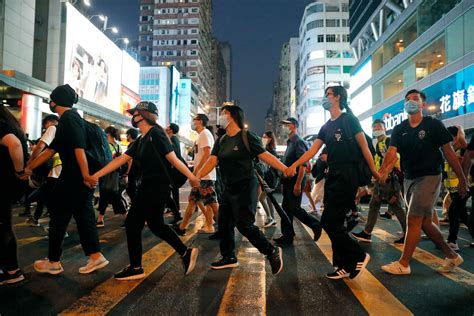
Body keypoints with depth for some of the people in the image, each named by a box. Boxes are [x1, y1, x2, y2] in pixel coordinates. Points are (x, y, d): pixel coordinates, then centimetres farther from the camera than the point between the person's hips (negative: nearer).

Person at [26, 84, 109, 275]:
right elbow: (51, 150, 22)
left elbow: (79, 148, -23)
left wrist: (85, 175, -28)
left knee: (58, 216, 3)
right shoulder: (68, 119, 20)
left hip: (75, 176, -9)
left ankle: (53, 261, 17)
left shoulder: (68, 117, -11)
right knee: (83, 216, 11)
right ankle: (95, 256, 14)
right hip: (78, 176, 9)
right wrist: (29, 167, 24)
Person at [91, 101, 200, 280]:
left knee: (132, 224, 0)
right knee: (156, 225, 16)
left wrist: (191, 177, -17)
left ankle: (136, 269, 15)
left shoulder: (156, 134, -13)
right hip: (148, 187, 10)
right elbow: (120, 160, 11)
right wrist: (96, 175, 8)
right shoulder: (140, 141, 14)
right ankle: (186, 253, 23)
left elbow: (172, 158, -17)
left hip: (156, 188, -10)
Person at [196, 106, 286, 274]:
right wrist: (198, 175, -15)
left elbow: (266, 156, -13)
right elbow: (212, 161, 0)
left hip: (245, 186, -8)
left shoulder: (247, 137, -10)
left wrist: (286, 170, -21)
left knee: (244, 224, -11)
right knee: (223, 222, 11)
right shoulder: (221, 141, 10)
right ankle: (229, 257, 28)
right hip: (228, 188, 8)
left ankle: (272, 252, 6)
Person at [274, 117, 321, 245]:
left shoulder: (299, 142, -12)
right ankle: (287, 235, 19)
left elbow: (303, 164, -20)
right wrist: (284, 181, 16)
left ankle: (316, 225, 14)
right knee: (286, 209, 10)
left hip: (295, 181, -9)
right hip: (288, 181, 9)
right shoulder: (290, 143, 16)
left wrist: (298, 184, -23)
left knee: (295, 209, -4)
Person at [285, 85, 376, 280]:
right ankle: (343, 266, 19)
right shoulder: (326, 127, 15)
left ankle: (359, 256, 9)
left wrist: (374, 172, -3)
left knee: (329, 222, -9)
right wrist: (294, 166, -2)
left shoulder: (349, 119, -4)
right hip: (333, 177, 8)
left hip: (347, 177, -8)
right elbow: (312, 150, 9)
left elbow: (364, 147, -4)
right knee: (335, 223, 8)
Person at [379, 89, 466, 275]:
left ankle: (403, 264, 1)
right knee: (425, 222, 12)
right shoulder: (399, 129, 5)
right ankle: (452, 256, 30)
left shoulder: (433, 125, -5)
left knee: (413, 220, -8)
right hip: (409, 179, 6)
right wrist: (383, 171, -29)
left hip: (429, 177, -6)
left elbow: (448, 152, -4)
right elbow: (392, 152, -10)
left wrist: (462, 179, -4)